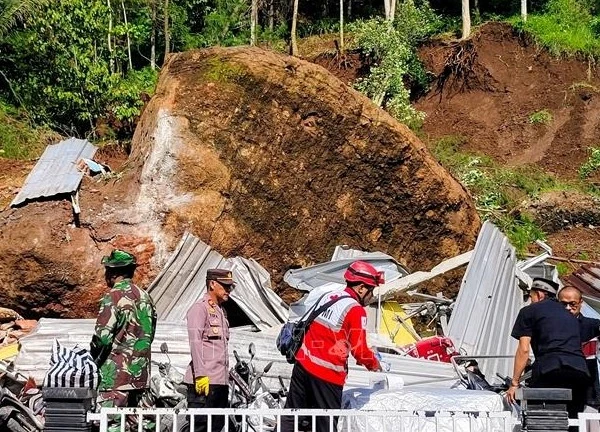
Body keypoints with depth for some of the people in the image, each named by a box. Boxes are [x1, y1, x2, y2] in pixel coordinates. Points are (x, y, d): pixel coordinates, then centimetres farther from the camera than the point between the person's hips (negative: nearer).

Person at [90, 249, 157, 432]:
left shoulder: (114, 296, -13)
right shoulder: (145, 297, 11)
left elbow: (103, 336, -17)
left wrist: (94, 358, 0)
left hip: (117, 373, -8)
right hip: (141, 372, 8)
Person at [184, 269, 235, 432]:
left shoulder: (221, 311, 23)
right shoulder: (200, 308, -5)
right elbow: (195, 342, -14)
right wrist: (200, 375, -22)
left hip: (221, 381, 9)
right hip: (204, 382, -9)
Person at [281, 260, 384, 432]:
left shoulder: (326, 297, 10)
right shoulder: (356, 310, -13)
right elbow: (359, 349, -15)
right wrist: (374, 364, 7)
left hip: (303, 365, 7)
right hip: (328, 375, -7)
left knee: (291, 416, 13)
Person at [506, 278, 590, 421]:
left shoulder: (529, 311, 14)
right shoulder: (570, 316, 31)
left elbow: (524, 350, 6)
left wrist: (514, 383, 9)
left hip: (549, 371, -5)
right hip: (580, 370, 5)